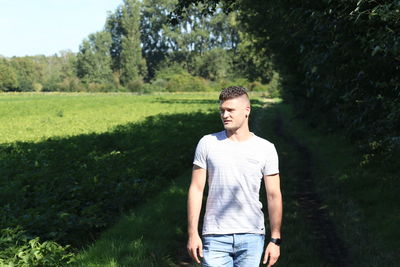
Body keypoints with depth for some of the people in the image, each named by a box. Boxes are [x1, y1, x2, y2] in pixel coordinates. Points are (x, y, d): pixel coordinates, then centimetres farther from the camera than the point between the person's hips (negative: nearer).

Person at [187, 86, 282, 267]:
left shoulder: (266, 149, 1)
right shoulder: (207, 144, 1)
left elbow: (274, 195, 3)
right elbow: (196, 189, 2)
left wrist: (275, 240, 0)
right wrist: (192, 233, -3)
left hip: (251, 237, 0)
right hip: (215, 237, 0)